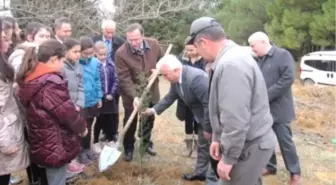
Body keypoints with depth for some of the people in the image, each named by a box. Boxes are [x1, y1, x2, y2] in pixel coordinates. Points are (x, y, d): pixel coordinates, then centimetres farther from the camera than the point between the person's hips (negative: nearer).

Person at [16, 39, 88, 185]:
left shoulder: (29, 80, 4)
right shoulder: (51, 82, -25)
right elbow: (67, 112, -21)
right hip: (56, 144, -9)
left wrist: (73, 107, 9)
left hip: (41, 143, 9)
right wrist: (81, 127, -3)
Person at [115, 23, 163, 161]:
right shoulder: (121, 53, -25)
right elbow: (124, 79, -26)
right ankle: (128, 148, 30)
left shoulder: (154, 44, -13)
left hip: (151, 91, 4)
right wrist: (134, 96, -36)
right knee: (130, 123, 10)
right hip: (131, 95, -3)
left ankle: (146, 142, 44)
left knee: (149, 120, 21)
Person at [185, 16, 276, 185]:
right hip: (251, 142, 10)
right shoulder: (233, 56, 8)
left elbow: (236, 120, -28)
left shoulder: (231, 64, -26)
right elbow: (225, 110, 15)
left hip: (249, 147, -10)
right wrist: (218, 138, 17)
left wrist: (228, 158, -20)